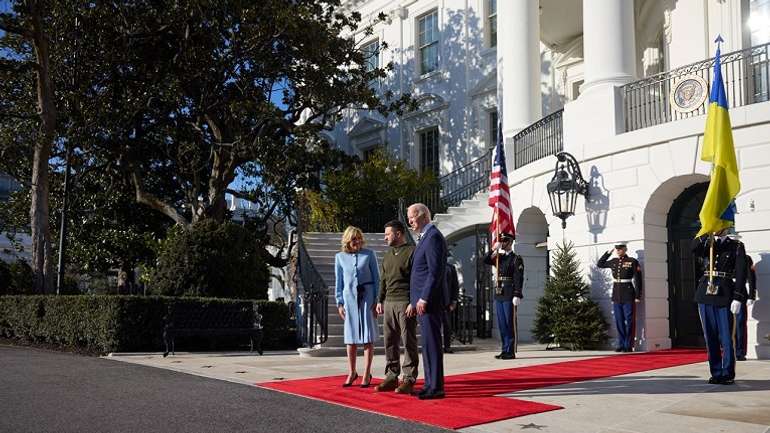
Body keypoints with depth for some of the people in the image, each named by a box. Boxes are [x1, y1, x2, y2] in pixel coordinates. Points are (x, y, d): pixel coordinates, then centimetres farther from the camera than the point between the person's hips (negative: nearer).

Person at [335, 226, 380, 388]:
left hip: (367, 296, -1)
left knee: (368, 336, -1)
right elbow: (339, 282, 9)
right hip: (349, 297, 2)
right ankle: (352, 372, 18)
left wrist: (377, 300, -4)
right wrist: (340, 303, 4)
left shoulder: (369, 254, 0)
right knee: (350, 336, 6)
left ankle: (367, 373, 7)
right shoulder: (340, 257, 5)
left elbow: (376, 278, 2)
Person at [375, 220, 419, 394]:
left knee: (408, 341, -3)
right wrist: (380, 301, 15)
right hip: (389, 303, 7)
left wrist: (413, 303, -16)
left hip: (405, 303, -7)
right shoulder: (387, 255, 19)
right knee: (390, 342, 8)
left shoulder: (412, 252, -5)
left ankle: (409, 379, 2)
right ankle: (391, 377, 16)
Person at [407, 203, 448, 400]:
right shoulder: (426, 237, 19)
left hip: (430, 301, -10)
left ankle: (436, 387, -1)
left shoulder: (433, 237, -13)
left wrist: (424, 299, -21)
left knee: (431, 344, -6)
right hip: (424, 301, 10)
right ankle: (431, 384, 19)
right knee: (428, 344, 13)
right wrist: (416, 300, 18)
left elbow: (435, 271, -20)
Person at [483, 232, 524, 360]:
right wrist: (494, 249, -4)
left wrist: (517, 296, -18)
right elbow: (486, 261, 6)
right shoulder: (498, 258, 16)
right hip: (498, 295, 7)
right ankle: (505, 350, 15)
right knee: (501, 324, 9)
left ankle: (511, 352, 0)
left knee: (510, 324, -3)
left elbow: (519, 278, -10)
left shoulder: (516, 259, -4)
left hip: (509, 296, -7)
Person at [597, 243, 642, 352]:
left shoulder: (632, 261, -5)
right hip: (616, 295, 5)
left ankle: (628, 345, 4)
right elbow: (599, 264, 23)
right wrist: (608, 252, 13)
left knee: (629, 321, -1)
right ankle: (621, 344, 13)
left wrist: (638, 296, -10)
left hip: (628, 296, -5)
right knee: (619, 321, 7)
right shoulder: (614, 262, 10)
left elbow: (638, 279, -6)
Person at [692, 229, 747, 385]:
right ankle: (716, 373, 14)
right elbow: (694, 249, -8)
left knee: (726, 337, -1)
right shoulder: (707, 244, 15)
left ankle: (727, 374, 8)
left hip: (724, 297, -3)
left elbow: (740, 272, -3)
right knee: (710, 337, 6)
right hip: (705, 296, 4)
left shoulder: (736, 246, 5)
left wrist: (738, 298, -12)